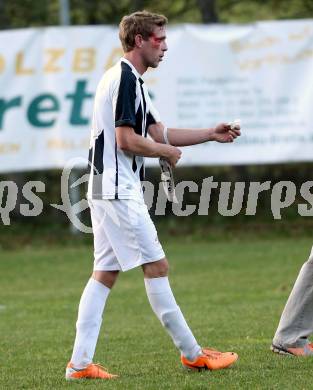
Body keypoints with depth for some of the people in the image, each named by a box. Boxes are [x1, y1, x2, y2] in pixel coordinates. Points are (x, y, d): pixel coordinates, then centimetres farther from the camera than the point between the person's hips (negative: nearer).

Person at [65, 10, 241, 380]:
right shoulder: (124, 79, -14)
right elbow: (126, 139, -20)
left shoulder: (128, 80, 19)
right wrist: (167, 151, -5)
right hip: (119, 190, -10)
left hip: (107, 191, 10)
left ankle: (80, 363, 4)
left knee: (105, 273, 7)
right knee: (156, 266, -4)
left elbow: (159, 132, 23)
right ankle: (192, 353, 1)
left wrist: (211, 134, 18)